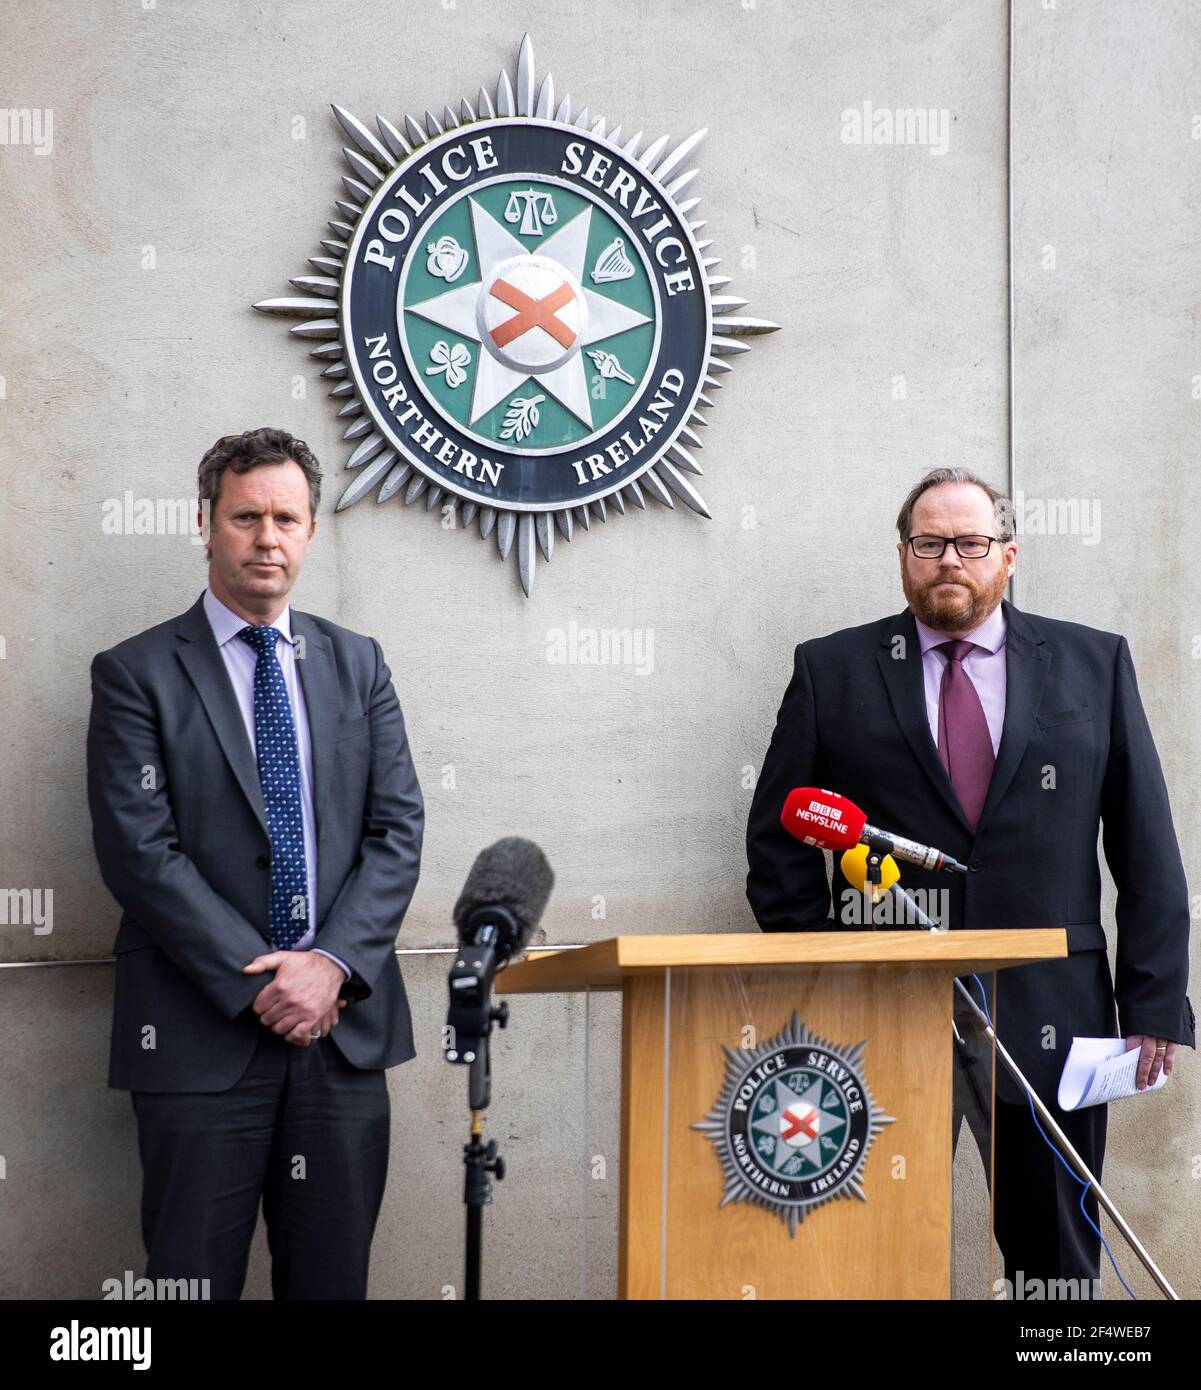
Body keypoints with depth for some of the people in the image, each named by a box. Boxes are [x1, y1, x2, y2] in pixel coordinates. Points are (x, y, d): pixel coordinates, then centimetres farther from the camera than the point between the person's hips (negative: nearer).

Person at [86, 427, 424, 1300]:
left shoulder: (357, 665, 12)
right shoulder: (137, 674, 0)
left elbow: (398, 829, 6)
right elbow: (140, 851, -9)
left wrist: (334, 964, -9)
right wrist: (259, 981, -14)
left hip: (345, 1025, 3)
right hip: (202, 1033, -3)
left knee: (333, 1276, 9)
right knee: (196, 1277, 4)